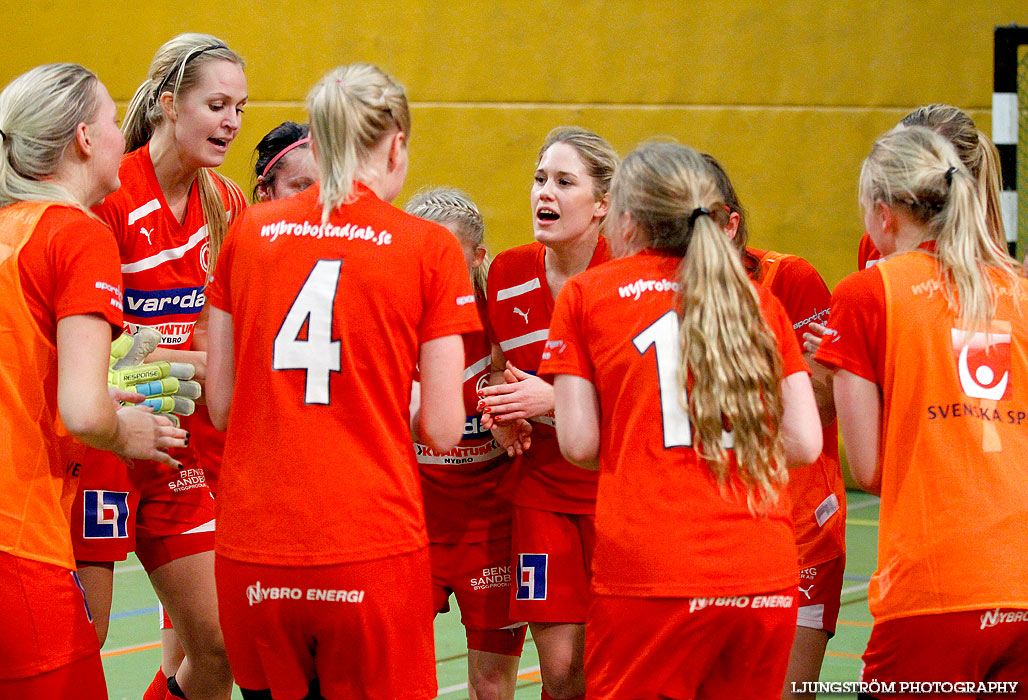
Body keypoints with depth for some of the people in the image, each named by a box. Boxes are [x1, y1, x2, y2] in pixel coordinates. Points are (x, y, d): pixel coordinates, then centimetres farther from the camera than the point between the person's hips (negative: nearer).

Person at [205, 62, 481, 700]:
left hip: (252, 547, 3)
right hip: (373, 547, -3)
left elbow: (221, 407, 9)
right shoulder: (430, 248, -2)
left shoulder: (247, 231, 6)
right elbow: (443, 430, -3)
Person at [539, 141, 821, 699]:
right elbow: (805, 443, 9)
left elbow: (579, 444, 1)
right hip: (767, 578, 3)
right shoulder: (756, 298, 15)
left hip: (650, 575, -3)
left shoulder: (587, 293, 7)